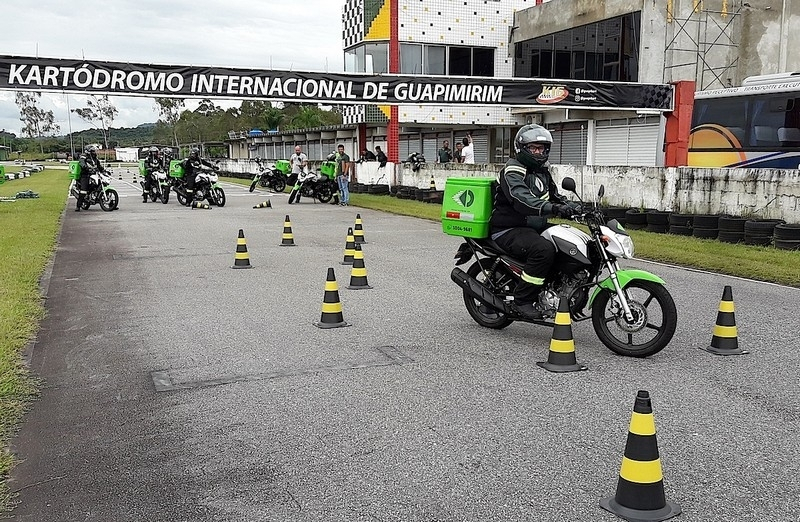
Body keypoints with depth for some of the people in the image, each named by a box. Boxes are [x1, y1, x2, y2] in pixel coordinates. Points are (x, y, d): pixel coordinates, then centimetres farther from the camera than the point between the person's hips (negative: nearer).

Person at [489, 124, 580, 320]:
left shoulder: (542, 170, 15)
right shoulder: (512, 170, -15)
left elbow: (554, 195, 27)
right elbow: (521, 199, -33)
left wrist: (570, 205, 4)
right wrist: (552, 208, -47)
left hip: (536, 227, 9)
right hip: (509, 230, -9)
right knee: (544, 249, -34)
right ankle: (522, 300, -22)